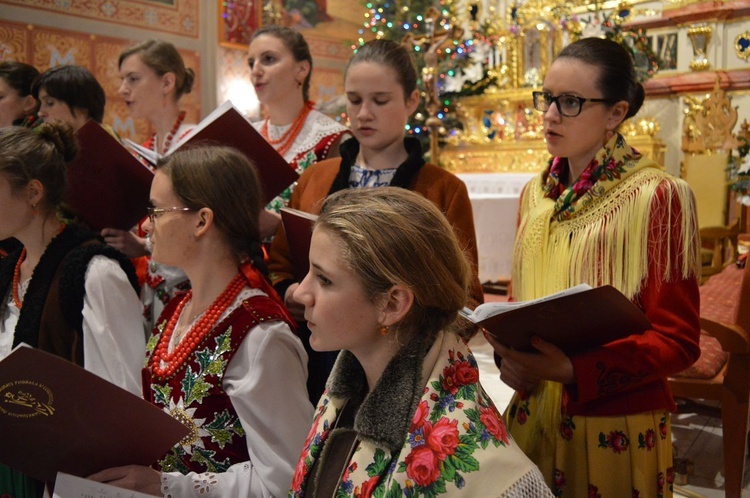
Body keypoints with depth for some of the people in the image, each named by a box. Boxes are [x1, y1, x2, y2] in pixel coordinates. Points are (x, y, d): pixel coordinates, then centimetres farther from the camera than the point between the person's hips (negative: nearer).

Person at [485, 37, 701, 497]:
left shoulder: (657, 196, -13)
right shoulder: (538, 192, 5)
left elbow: (678, 340, -13)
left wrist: (575, 369, -25)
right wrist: (509, 354, -7)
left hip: (614, 428, -5)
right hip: (533, 413, 5)